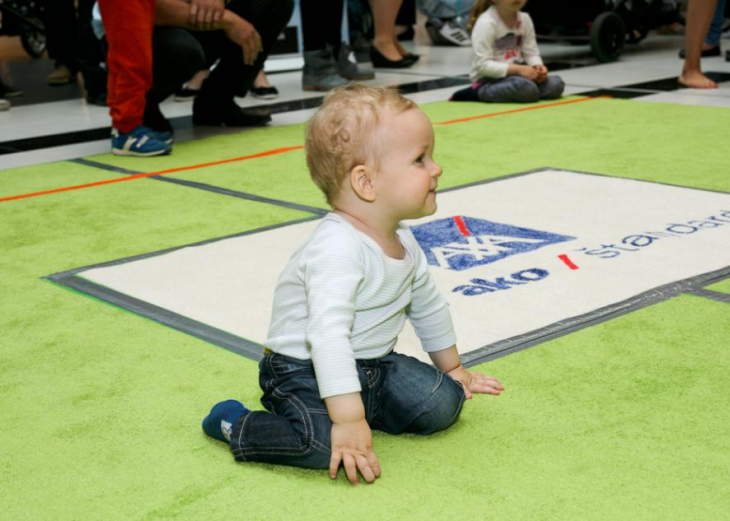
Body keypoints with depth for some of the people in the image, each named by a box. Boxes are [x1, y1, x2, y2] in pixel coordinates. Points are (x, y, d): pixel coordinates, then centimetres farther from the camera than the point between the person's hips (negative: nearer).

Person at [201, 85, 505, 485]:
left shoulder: (402, 242, 2)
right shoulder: (339, 249, -30)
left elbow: (429, 307, 19)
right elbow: (328, 335, -39)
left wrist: (453, 368, 29)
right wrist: (348, 421, -43)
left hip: (373, 363, 8)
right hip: (304, 370, -8)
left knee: (442, 402, -6)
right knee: (326, 444, -32)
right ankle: (235, 424, -6)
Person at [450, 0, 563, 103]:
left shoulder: (524, 19, 5)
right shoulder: (486, 23, -17)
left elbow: (531, 53, 8)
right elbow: (483, 65, -21)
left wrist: (538, 66, -16)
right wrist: (518, 69, -26)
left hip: (516, 71, 7)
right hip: (490, 77, -7)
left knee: (556, 84, -13)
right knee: (528, 89, -34)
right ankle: (478, 92, -16)